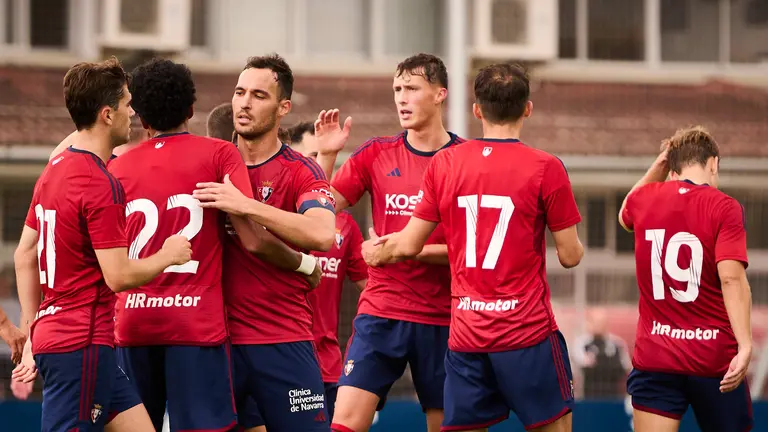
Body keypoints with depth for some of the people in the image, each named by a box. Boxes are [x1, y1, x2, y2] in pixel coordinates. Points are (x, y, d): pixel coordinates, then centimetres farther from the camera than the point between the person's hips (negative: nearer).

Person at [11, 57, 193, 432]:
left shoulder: (54, 170, 12)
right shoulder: (101, 186, -16)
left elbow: (24, 255, 17)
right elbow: (119, 276, -19)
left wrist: (32, 331, 21)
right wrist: (168, 256, -2)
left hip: (52, 336, 10)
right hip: (83, 345, -10)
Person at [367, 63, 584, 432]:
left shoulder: (444, 163, 3)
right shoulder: (545, 168, -7)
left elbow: (408, 246, 7)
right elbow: (569, 257, -3)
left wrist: (376, 254, 28)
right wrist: (577, 246, 21)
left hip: (465, 335, 3)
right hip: (528, 330, -3)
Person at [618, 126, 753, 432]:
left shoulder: (644, 198, 5)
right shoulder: (724, 207, -7)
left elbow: (625, 217, 32)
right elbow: (732, 278, -19)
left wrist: (657, 167, 29)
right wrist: (745, 344, -23)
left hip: (653, 358, 3)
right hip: (715, 360, -2)